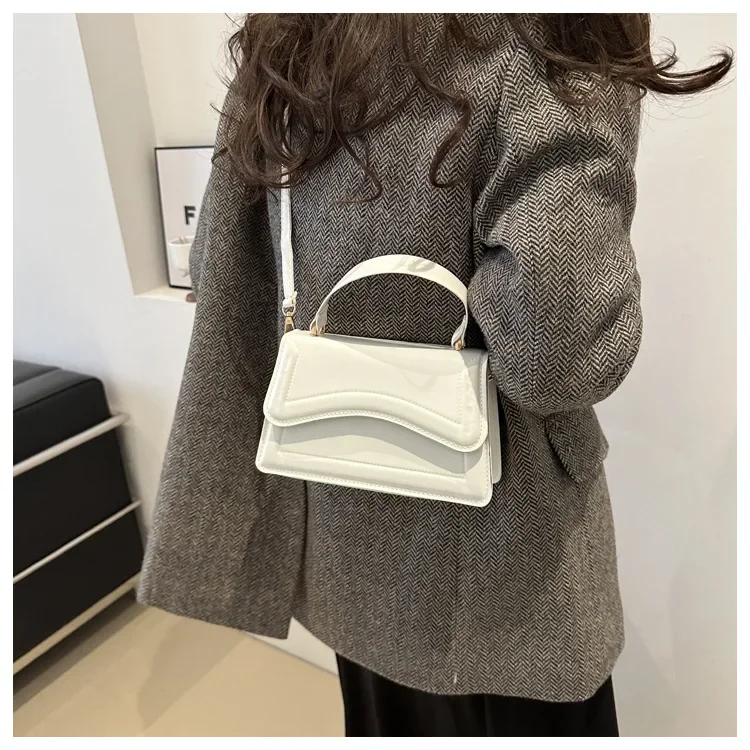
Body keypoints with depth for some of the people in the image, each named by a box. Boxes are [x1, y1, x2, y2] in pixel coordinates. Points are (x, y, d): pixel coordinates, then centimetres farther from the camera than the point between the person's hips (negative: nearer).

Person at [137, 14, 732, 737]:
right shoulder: (543, 50, -18)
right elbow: (556, 346, -27)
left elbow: (223, 290, 3)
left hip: (345, 526, 6)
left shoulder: (275, 59, 1)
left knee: (387, 711, 28)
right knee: (520, 714, 23)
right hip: (493, 551, -5)